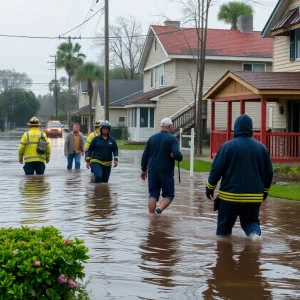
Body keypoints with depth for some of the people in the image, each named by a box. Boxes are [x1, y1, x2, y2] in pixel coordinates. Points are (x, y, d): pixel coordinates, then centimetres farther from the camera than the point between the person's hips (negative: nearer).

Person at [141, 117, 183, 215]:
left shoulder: (152, 138, 9)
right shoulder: (173, 139, -6)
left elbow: (145, 155, 11)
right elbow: (176, 154, -19)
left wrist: (144, 169, 19)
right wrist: (180, 158, 3)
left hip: (152, 171, 4)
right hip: (166, 172, -4)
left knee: (153, 194, 9)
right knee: (169, 195, 8)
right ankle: (159, 210, -14)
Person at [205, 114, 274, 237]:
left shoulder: (228, 146, -8)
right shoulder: (261, 148, 3)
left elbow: (216, 169, -8)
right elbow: (269, 172, 8)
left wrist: (210, 188, 5)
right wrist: (265, 191, 23)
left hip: (230, 196, -3)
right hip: (254, 198, 3)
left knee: (224, 226, 12)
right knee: (251, 221, 17)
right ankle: (255, 233, -11)